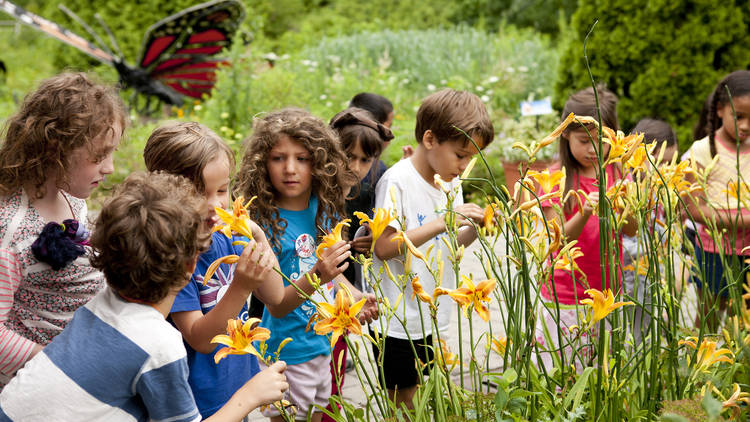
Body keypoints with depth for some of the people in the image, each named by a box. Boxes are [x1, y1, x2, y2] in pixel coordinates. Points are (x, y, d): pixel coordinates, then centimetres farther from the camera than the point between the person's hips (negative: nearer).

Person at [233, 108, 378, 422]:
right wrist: (315, 277, -35)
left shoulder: (325, 209, -1)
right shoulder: (263, 222, -20)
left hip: (325, 344, 6)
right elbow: (275, 305, -20)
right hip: (289, 352, -6)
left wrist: (356, 297, -4)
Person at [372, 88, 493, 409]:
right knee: (404, 403, 4)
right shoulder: (397, 181, -17)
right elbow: (384, 248, -22)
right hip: (399, 322, -7)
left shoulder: (451, 182, 7)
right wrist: (441, 223, -26)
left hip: (434, 318, 7)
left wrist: (474, 228, -6)